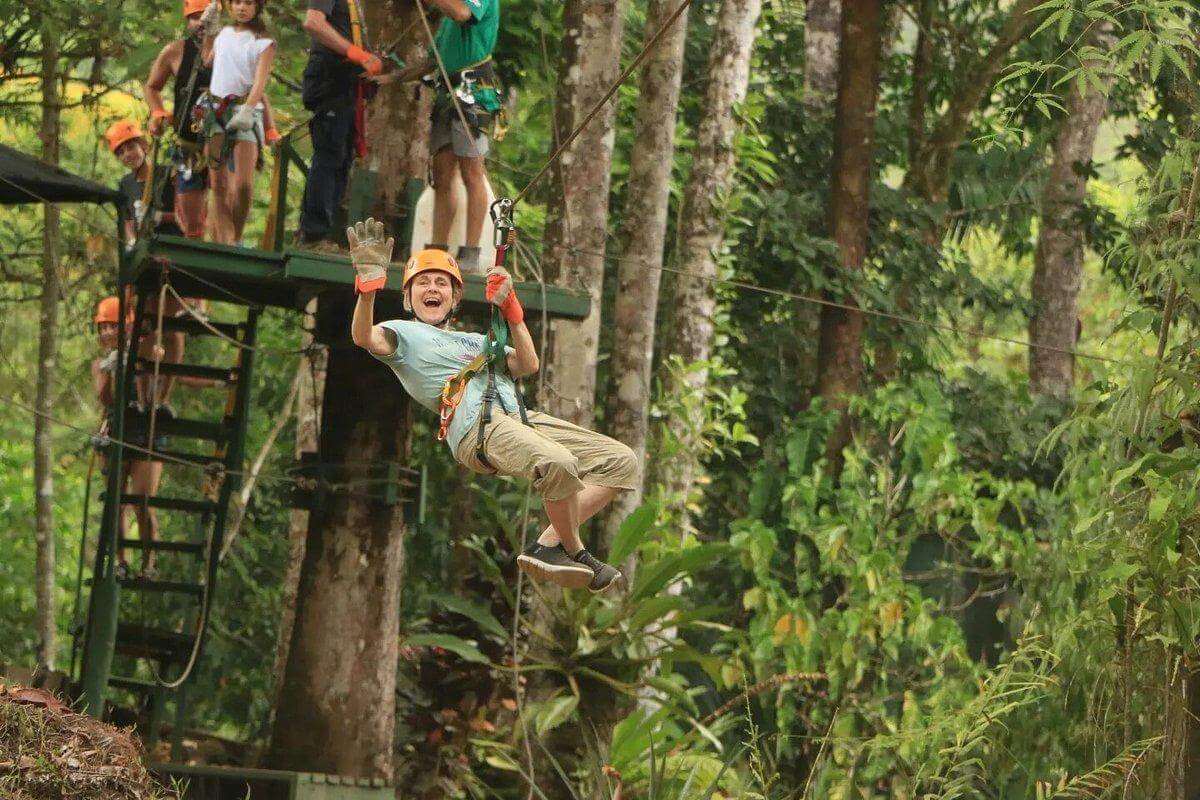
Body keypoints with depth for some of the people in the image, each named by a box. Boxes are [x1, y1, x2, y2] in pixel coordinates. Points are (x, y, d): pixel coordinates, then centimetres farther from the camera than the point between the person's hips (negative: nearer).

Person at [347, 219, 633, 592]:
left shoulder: (476, 340, 37)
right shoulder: (403, 334, 19)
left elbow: (527, 365, 19)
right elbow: (364, 337, -6)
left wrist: (510, 309, 10)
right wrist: (368, 285, -23)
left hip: (522, 418, 8)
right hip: (477, 426, -8)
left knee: (622, 461, -3)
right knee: (558, 462, -37)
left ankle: (548, 546, -9)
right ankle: (575, 553, -14)